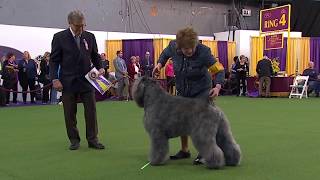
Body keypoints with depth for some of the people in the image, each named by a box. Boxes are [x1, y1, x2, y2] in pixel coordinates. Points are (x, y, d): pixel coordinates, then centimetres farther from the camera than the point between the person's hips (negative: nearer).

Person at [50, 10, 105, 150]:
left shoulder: (90, 37, 6)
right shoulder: (59, 37, -3)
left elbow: (95, 55, 15)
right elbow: (54, 60, -2)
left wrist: (100, 67, -3)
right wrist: (55, 79, -11)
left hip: (87, 80, 2)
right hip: (68, 82, -2)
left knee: (91, 111, 2)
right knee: (70, 113, 5)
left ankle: (92, 139, 10)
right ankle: (74, 140, 17)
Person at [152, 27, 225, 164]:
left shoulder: (203, 52, -27)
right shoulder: (173, 46, -15)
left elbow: (219, 70, -24)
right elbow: (165, 53, 9)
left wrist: (217, 86, -40)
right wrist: (159, 64, -7)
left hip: (201, 91, -5)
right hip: (182, 91, 5)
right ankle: (184, 150, 23)